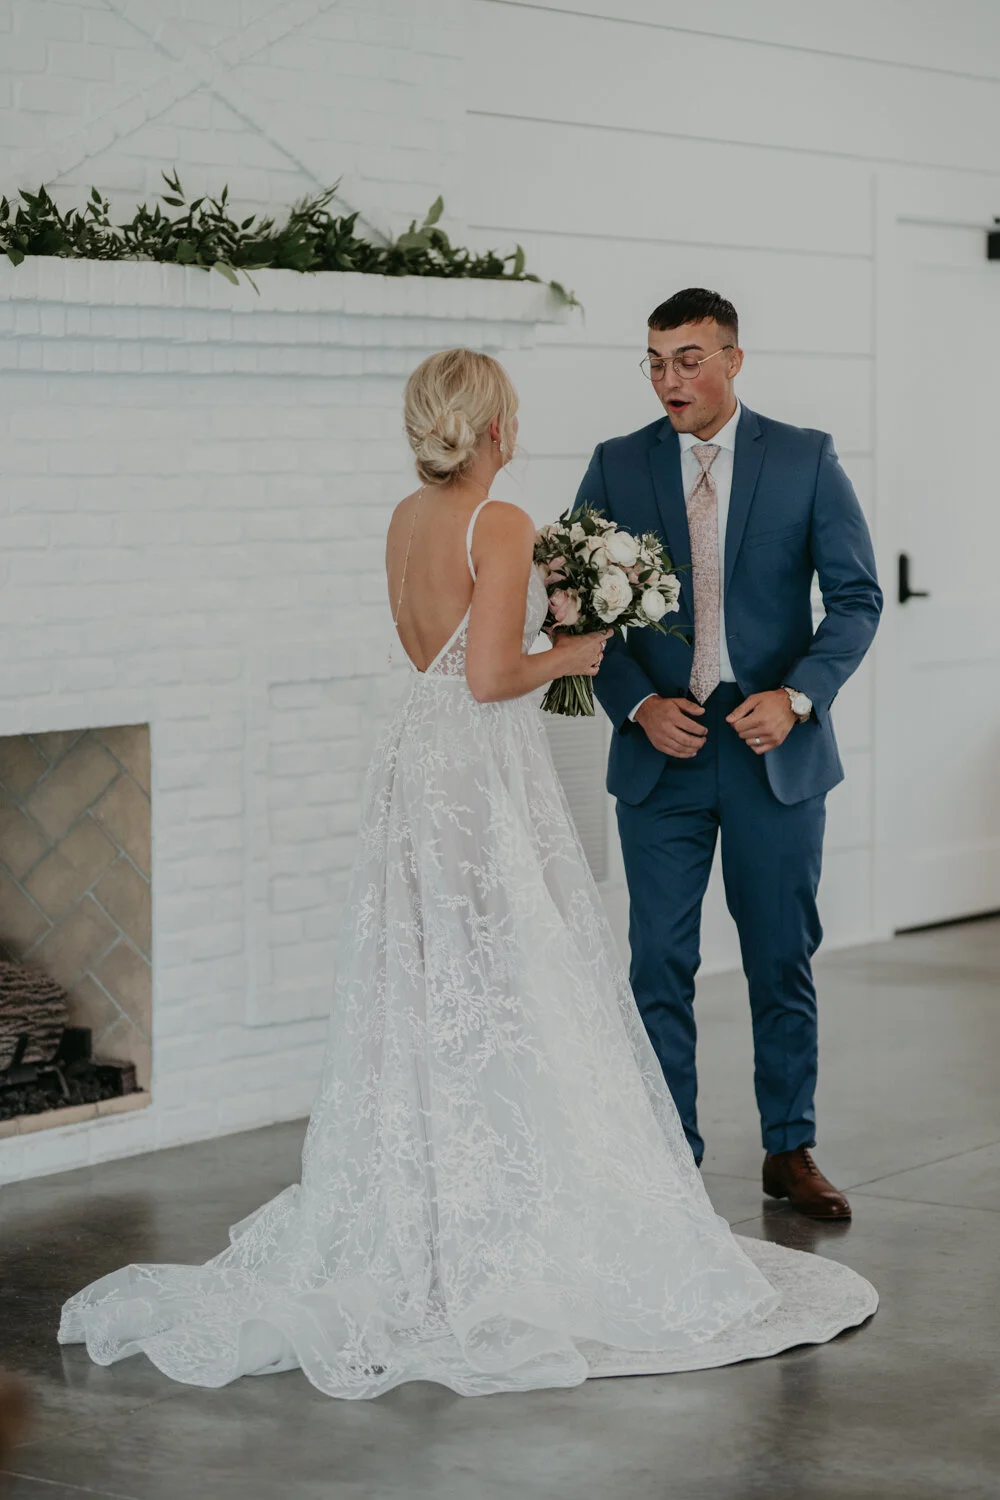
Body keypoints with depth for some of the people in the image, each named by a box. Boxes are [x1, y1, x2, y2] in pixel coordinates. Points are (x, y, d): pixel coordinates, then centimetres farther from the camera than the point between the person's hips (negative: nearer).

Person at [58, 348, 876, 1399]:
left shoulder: (407, 519, 10)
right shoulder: (500, 525, -15)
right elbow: (490, 677, -20)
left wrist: (538, 610, 21)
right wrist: (564, 657, -2)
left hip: (416, 759, 8)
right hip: (484, 772, -8)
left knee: (424, 998, 12)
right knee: (512, 997, -3)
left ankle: (417, 1219, 17)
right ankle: (519, 1229, 0)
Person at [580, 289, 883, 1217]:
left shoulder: (805, 460, 0)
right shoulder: (616, 467, 3)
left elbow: (856, 595, -1)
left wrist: (797, 696, -15)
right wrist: (639, 705, -13)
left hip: (777, 752, 0)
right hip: (661, 753, 1)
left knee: (784, 961, 9)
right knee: (660, 965, 1)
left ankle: (790, 1151, 22)